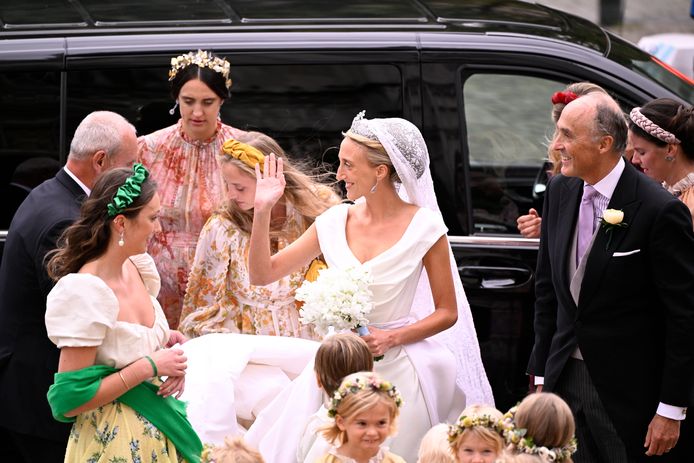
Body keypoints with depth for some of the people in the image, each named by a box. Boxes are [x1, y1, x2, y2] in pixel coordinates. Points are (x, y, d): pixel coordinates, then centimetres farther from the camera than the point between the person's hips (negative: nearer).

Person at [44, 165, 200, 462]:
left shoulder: (138, 266, 0)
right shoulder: (85, 293, -24)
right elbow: (70, 400, -23)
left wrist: (172, 363, -4)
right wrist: (150, 366, -20)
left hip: (159, 427, 8)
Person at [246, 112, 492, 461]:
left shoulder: (423, 227, -9)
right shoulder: (335, 222, 1)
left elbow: (447, 312, -2)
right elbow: (262, 274, 3)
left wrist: (391, 338, -16)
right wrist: (262, 211, -9)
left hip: (395, 368, -3)